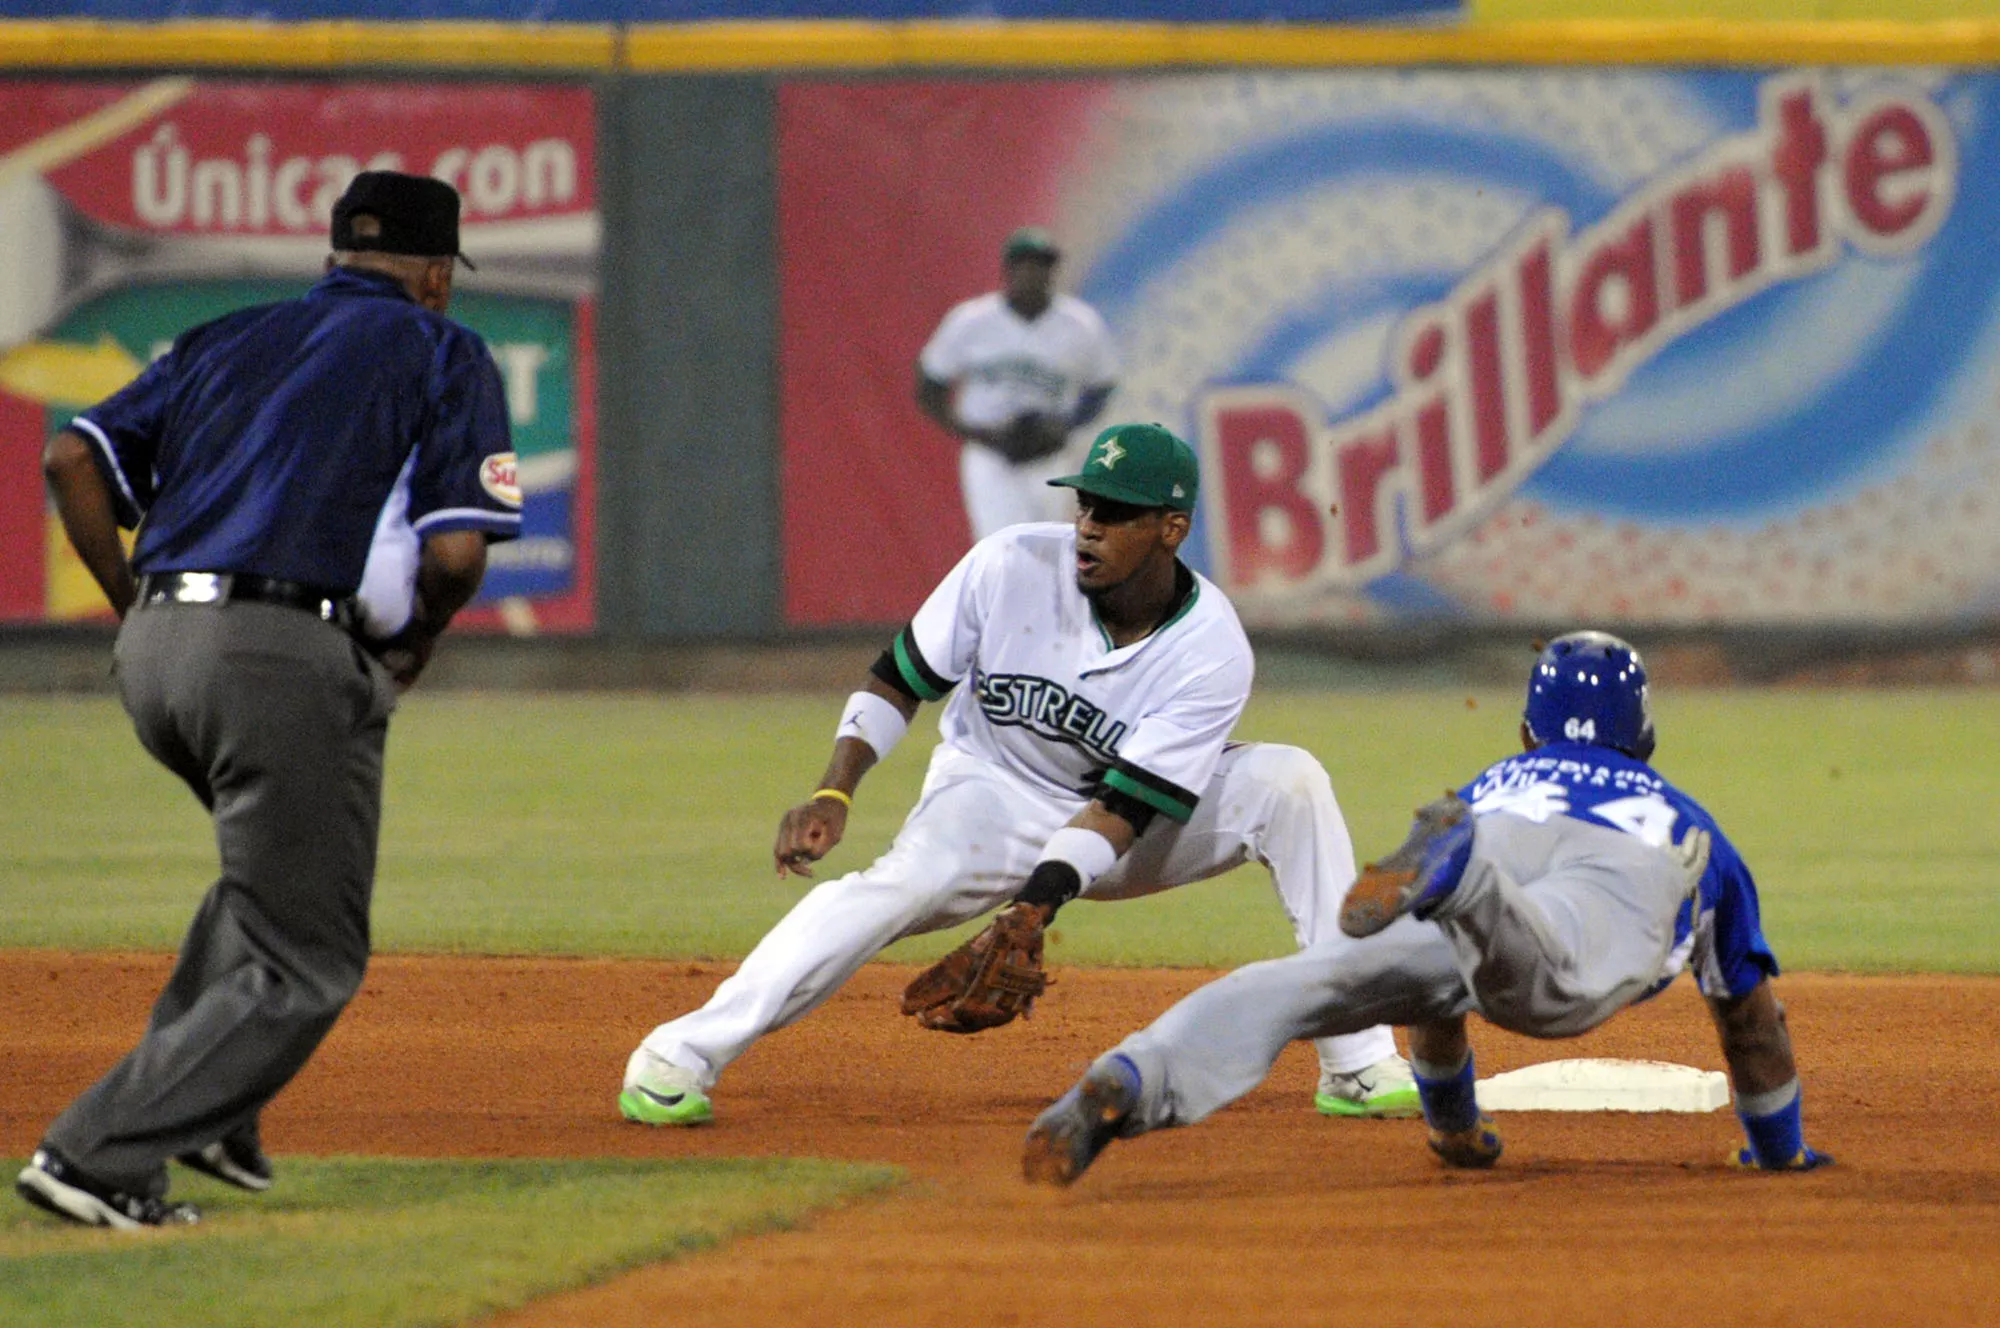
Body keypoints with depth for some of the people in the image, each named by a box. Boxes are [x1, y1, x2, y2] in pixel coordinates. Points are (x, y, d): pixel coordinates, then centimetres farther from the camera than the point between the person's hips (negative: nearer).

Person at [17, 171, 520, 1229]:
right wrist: (413, 645, 15)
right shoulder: (442, 354, 8)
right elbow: (456, 552, -4)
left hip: (155, 656, 7)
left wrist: (135, 607, 14)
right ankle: (101, 1152, -12)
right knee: (304, 962, 0)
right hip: (292, 660, -7)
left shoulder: (224, 342, 23)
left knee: (280, 863, 31)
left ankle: (204, 1105, 19)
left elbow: (73, 458, 10)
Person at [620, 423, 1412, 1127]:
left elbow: (1121, 809, -26)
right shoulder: (1012, 566, -19)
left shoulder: (1212, 653, -22)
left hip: (1132, 835, 1)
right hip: (993, 796, -1)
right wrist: (834, 794, -23)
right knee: (903, 884, -34)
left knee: (1288, 783, -22)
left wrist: (1028, 918, -40)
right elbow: (902, 678, -8)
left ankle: (1358, 1063, -19)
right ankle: (679, 1058, -34)